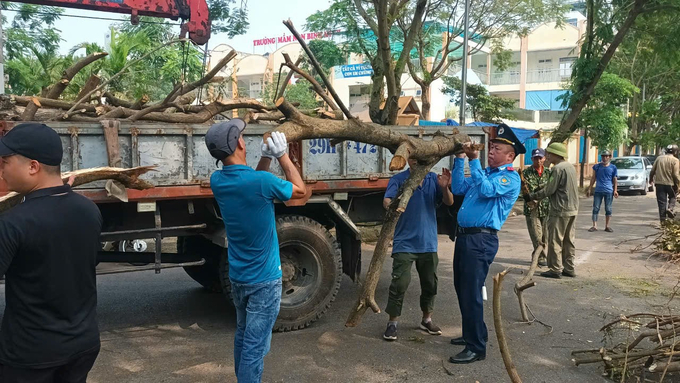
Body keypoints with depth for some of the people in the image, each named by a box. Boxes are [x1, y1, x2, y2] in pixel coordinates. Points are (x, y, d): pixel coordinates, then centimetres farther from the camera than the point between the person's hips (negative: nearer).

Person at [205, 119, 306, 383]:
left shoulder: (217, 181, -3)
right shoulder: (261, 181, -24)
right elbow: (300, 190, -5)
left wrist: (266, 158, 6)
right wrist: (282, 155, 0)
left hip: (237, 277, 7)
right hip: (264, 279, -7)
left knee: (243, 337, 22)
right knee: (254, 346, 0)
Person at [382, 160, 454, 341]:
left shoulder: (433, 179, 3)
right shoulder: (398, 179, -6)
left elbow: (449, 202, -2)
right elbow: (386, 201, -19)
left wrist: (445, 188, -23)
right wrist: (392, 206, -44)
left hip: (428, 242, 4)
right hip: (404, 243, -4)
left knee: (430, 283, 14)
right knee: (400, 283, -8)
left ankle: (427, 319, 32)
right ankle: (392, 323, 6)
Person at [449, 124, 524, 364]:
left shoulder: (510, 177, -7)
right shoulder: (484, 172, 18)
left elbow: (487, 190, -24)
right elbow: (458, 188, 12)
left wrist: (474, 160, -23)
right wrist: (461, 159, 6)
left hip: (482, 240, -9)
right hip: (465, 236, 9)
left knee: (471, 293, -9)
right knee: (461, 289, 17)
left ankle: (477, 348, -1)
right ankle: (470, 334, 32)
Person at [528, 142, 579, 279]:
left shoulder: (558, 168, -16)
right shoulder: (570, 166, 13)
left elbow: (549, 190, -17)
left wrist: (532, 196, -6)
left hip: (560, 211, -9)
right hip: (573, 209, 9)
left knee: (555, 241, -1)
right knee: (569, 240, 13)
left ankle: (555, 270, 2)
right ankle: (569, 268, 19)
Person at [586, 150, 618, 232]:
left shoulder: (613, 167, 4)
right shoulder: (597, 166, 7)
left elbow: (614, 180, 7)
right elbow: (593, 178, 11)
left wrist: (615, 190, -1)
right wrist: (589, 189, 8)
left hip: (609, 191, -1)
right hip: (598, 191, 1)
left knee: (608, 209, 5)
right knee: (596, 208, -2)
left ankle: (607, 226, 13)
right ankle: (594, 226, 0)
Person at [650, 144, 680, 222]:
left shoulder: (659, 158, 4)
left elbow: (652, 170, 7)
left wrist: (651, 178, 21)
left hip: (659, 183, 3)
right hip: (670, 183, -3)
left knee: (661, 201, 7)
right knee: (672, 197, 22)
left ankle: (662, 217, 7)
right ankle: (670, 208, -2)